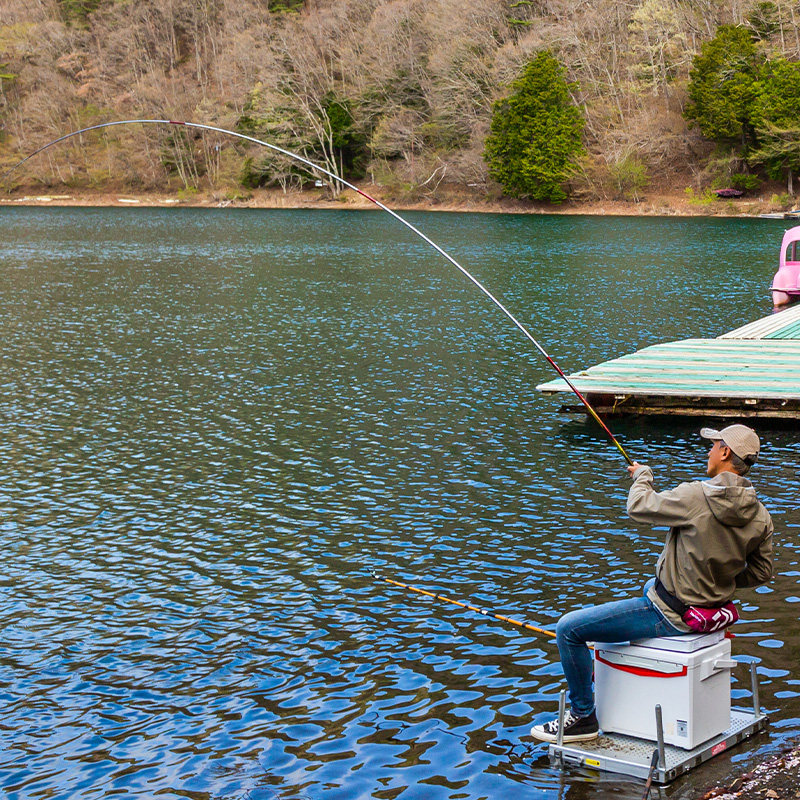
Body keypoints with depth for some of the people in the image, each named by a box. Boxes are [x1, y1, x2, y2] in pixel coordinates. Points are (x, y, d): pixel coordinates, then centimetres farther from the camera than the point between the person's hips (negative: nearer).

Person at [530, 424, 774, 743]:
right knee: (650, 585, 42)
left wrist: (642, 475, 8)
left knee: (568, 629, -4)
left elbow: (638, 507, -12)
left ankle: (583, 715, 6)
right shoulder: (760, 517, -4)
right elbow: (760, 571, 8)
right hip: (712, 607, 8)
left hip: (672, 615, -8)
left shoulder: (696, 497, -24)